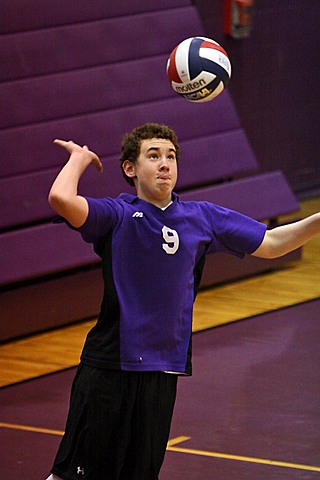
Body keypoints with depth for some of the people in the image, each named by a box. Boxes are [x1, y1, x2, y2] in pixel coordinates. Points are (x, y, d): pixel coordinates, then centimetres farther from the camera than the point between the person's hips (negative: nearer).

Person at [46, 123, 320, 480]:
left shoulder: (201, 218, 8)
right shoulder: (117, 215, -5)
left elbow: (269, 244, 15)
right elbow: (61, 199, -24)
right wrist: (80, 158, -6)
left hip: (161, 372, 4)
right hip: (107, 366, -4)